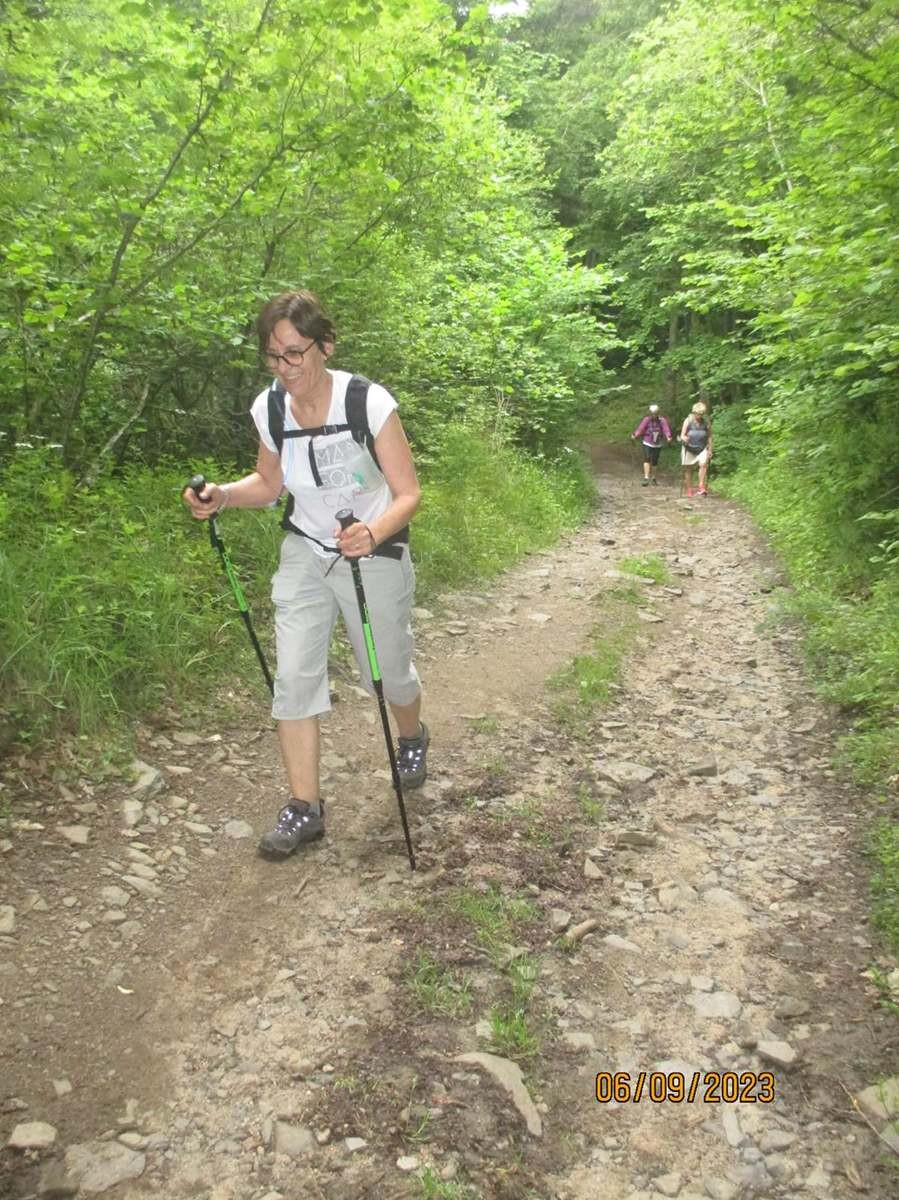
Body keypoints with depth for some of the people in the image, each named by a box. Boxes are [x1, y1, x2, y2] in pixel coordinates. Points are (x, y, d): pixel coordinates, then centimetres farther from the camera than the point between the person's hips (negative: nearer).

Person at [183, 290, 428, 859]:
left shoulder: (370, 402, -23)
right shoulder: (268, 408, -9)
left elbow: (408, 493, -19)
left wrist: (373, 533, -39)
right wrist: (222, 495, -12)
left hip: (376, 554, -3)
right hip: (305, 554, 4)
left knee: (388, 672, 11)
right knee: (294, 674, -5)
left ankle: (413, 737, 46)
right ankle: (305, 807, 8)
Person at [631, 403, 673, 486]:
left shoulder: (662, 420, -5)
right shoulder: (647, 420, -8)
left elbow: (666, 429, -18)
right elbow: (641, 428, -20)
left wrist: (668, 437, -38)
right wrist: (635, 434, -38)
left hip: (657, 445, 2)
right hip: (647, 444, -2)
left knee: (655, 461, 9)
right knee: (647, 459, -19)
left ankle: (653, 477, 31)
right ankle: (646, 478, -22)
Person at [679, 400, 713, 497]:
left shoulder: (706, 422, -4)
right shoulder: (688, 421, -7)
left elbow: (709, 437, 2)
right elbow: (682, 435, -8)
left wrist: (710, 450, 0)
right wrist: (684, 438, -31)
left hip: (702, 449, 0)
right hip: (689, 449, 0)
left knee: (703, 464, -24)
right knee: (688, 469, 5)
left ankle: (702, 487, -22)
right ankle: (689, 491, 16)